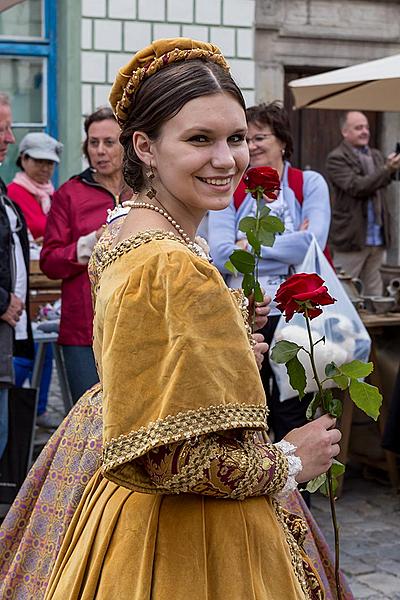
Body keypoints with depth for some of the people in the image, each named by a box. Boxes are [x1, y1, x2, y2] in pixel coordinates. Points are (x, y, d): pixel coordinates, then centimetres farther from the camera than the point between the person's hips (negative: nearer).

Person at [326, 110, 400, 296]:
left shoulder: (377, 156, 16)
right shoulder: (336, 159, -6)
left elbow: (383, 185, 15)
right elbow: (356, 187, -19)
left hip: (377, 237, 7)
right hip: (351, 238, -6)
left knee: (374, 293, 11)